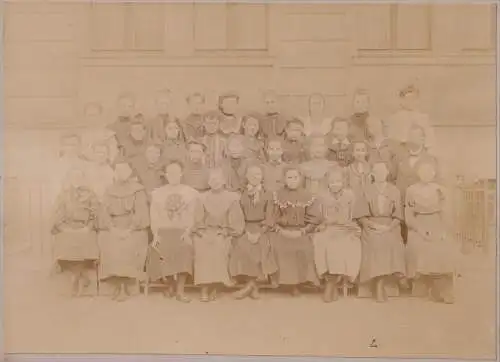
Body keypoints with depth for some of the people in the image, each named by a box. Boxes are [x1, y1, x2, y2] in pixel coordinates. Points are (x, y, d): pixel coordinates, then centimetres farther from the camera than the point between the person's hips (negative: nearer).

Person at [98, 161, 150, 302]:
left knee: (128, 247, -27)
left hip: (133, 229, -3)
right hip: (113, 228, 4)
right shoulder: (110, 191, 14)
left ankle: (125, 286, -19)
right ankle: (117, 285, -12)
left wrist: (129, 230, -16)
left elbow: (141, 213, -5)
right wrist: (113, 229, -10)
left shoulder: (138, 190, 3)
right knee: (108, 246, -21)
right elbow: (105, 213, 6)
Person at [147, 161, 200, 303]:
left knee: (184, 249, -25)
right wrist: (155, 234, -6)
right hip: (163, 232, 2)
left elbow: (192, 216, 3)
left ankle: (180, 291, -16)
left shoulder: (191, 192, 9)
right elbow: (154, 217, 7)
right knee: (161, 250, -19)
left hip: (182, 232, -1)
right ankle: (170, 285, 9)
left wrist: (187, 232, -12)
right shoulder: (157, 193, 13)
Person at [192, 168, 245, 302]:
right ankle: (204, 287, -27)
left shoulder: (232, 197, 5)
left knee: (219, 247, -32)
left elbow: (236, 221, 2)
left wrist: (225, 232, -9)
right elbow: (198, 220, 8)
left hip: (223, 233, -1)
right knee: (201, 247, -29)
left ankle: (214, 286, -22)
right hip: (205, 232, 1)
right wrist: (202, 232, -7)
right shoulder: (204, 197, 10)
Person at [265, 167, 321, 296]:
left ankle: (299, 279, -9)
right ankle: (288, 280, -11)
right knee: (279, 247, -25)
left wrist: (301, 232, -11)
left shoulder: (308, 197, 5)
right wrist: (281, 231, -10)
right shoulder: (277, 196, 5)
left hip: (301, 232, 0)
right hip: (281, 231, 0)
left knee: (303, 248, -25)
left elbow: (314, 219, 1)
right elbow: (270, 219, 3)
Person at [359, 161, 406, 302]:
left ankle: (380, 283, -20)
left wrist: (389, 227, -10)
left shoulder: (394, 191, 12)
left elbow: (398, 215, 8)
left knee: (392, 242, -29)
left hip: (390, 226, 1)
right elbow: (362, 216, 6)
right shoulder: (367, 190, 11)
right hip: (371, 226, 0)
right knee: (375, 242, -30)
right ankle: (379, 284, -23)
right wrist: (374, 225, -11)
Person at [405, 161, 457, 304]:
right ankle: (435, 288, -8)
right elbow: (409, 217, 0)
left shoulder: (438, 190, 11)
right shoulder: (411, 190, 3)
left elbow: (443, 213, 11)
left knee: (446, 248, -20)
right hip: (418, 228, -2)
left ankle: (445, 291, -7)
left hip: (436, 227, 2)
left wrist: (443, 231, -3)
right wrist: (422, 231, -11)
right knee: (418, 248, -24)